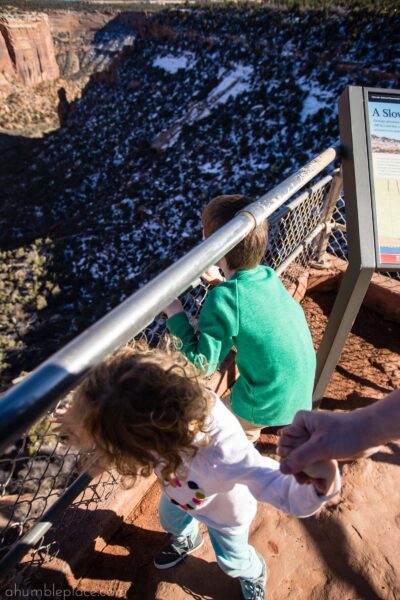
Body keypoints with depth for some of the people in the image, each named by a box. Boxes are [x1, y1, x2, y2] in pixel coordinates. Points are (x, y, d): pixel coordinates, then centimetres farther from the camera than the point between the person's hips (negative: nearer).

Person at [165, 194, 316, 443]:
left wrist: (176, 316, -19)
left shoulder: (222, 299, -27)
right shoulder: (268, 275, -6)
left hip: (269, 404, -6)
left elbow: (202, 365, -23)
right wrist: (223, 282, 10)